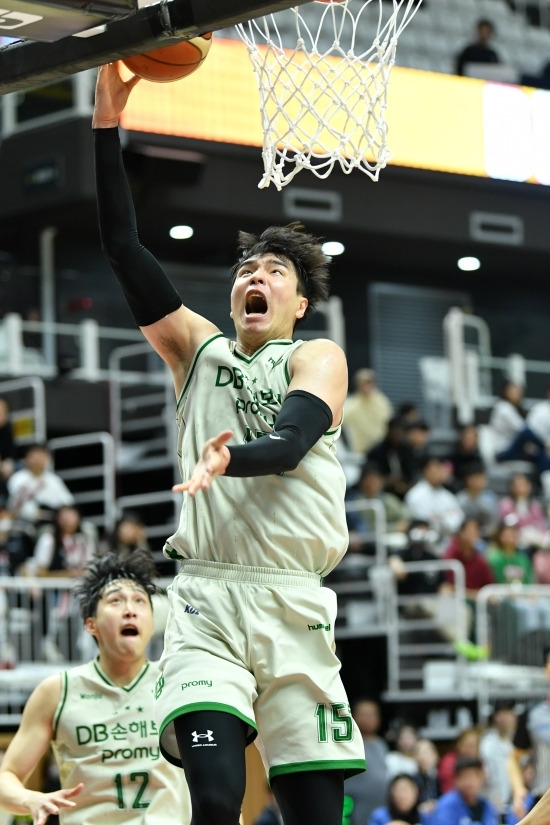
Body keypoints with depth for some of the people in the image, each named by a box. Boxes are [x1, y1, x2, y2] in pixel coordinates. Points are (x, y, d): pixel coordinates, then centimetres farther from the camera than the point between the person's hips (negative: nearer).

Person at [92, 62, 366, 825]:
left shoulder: (318, 359, 8)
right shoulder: (197, 347, 17)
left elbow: (292, 439, -12)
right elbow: (122, 246, 10)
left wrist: (231, 459, -35)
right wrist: (107, 122, 3)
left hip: (293, 601, -1)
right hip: (207, 597, 1)